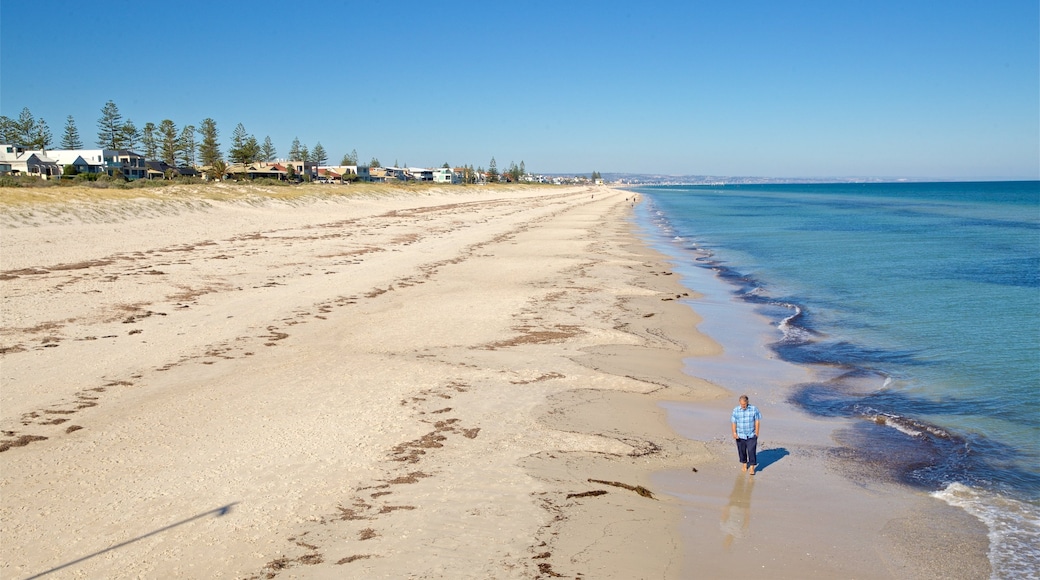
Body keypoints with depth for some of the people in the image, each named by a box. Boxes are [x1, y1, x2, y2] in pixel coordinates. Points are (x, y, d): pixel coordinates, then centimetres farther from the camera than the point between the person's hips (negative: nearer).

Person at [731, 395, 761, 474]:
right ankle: (744, 463, 33)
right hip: (740, 435, 2)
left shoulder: (754, 409, -7)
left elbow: (757, 421, -1)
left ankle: (752, 467, 3)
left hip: (751, 435, -1)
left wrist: (757, 432, -3)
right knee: (742, 451, 12)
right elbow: (733, 422, -2)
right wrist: (734, 433, -10)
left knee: (751, 451, -6)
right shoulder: (736, 410, -5)